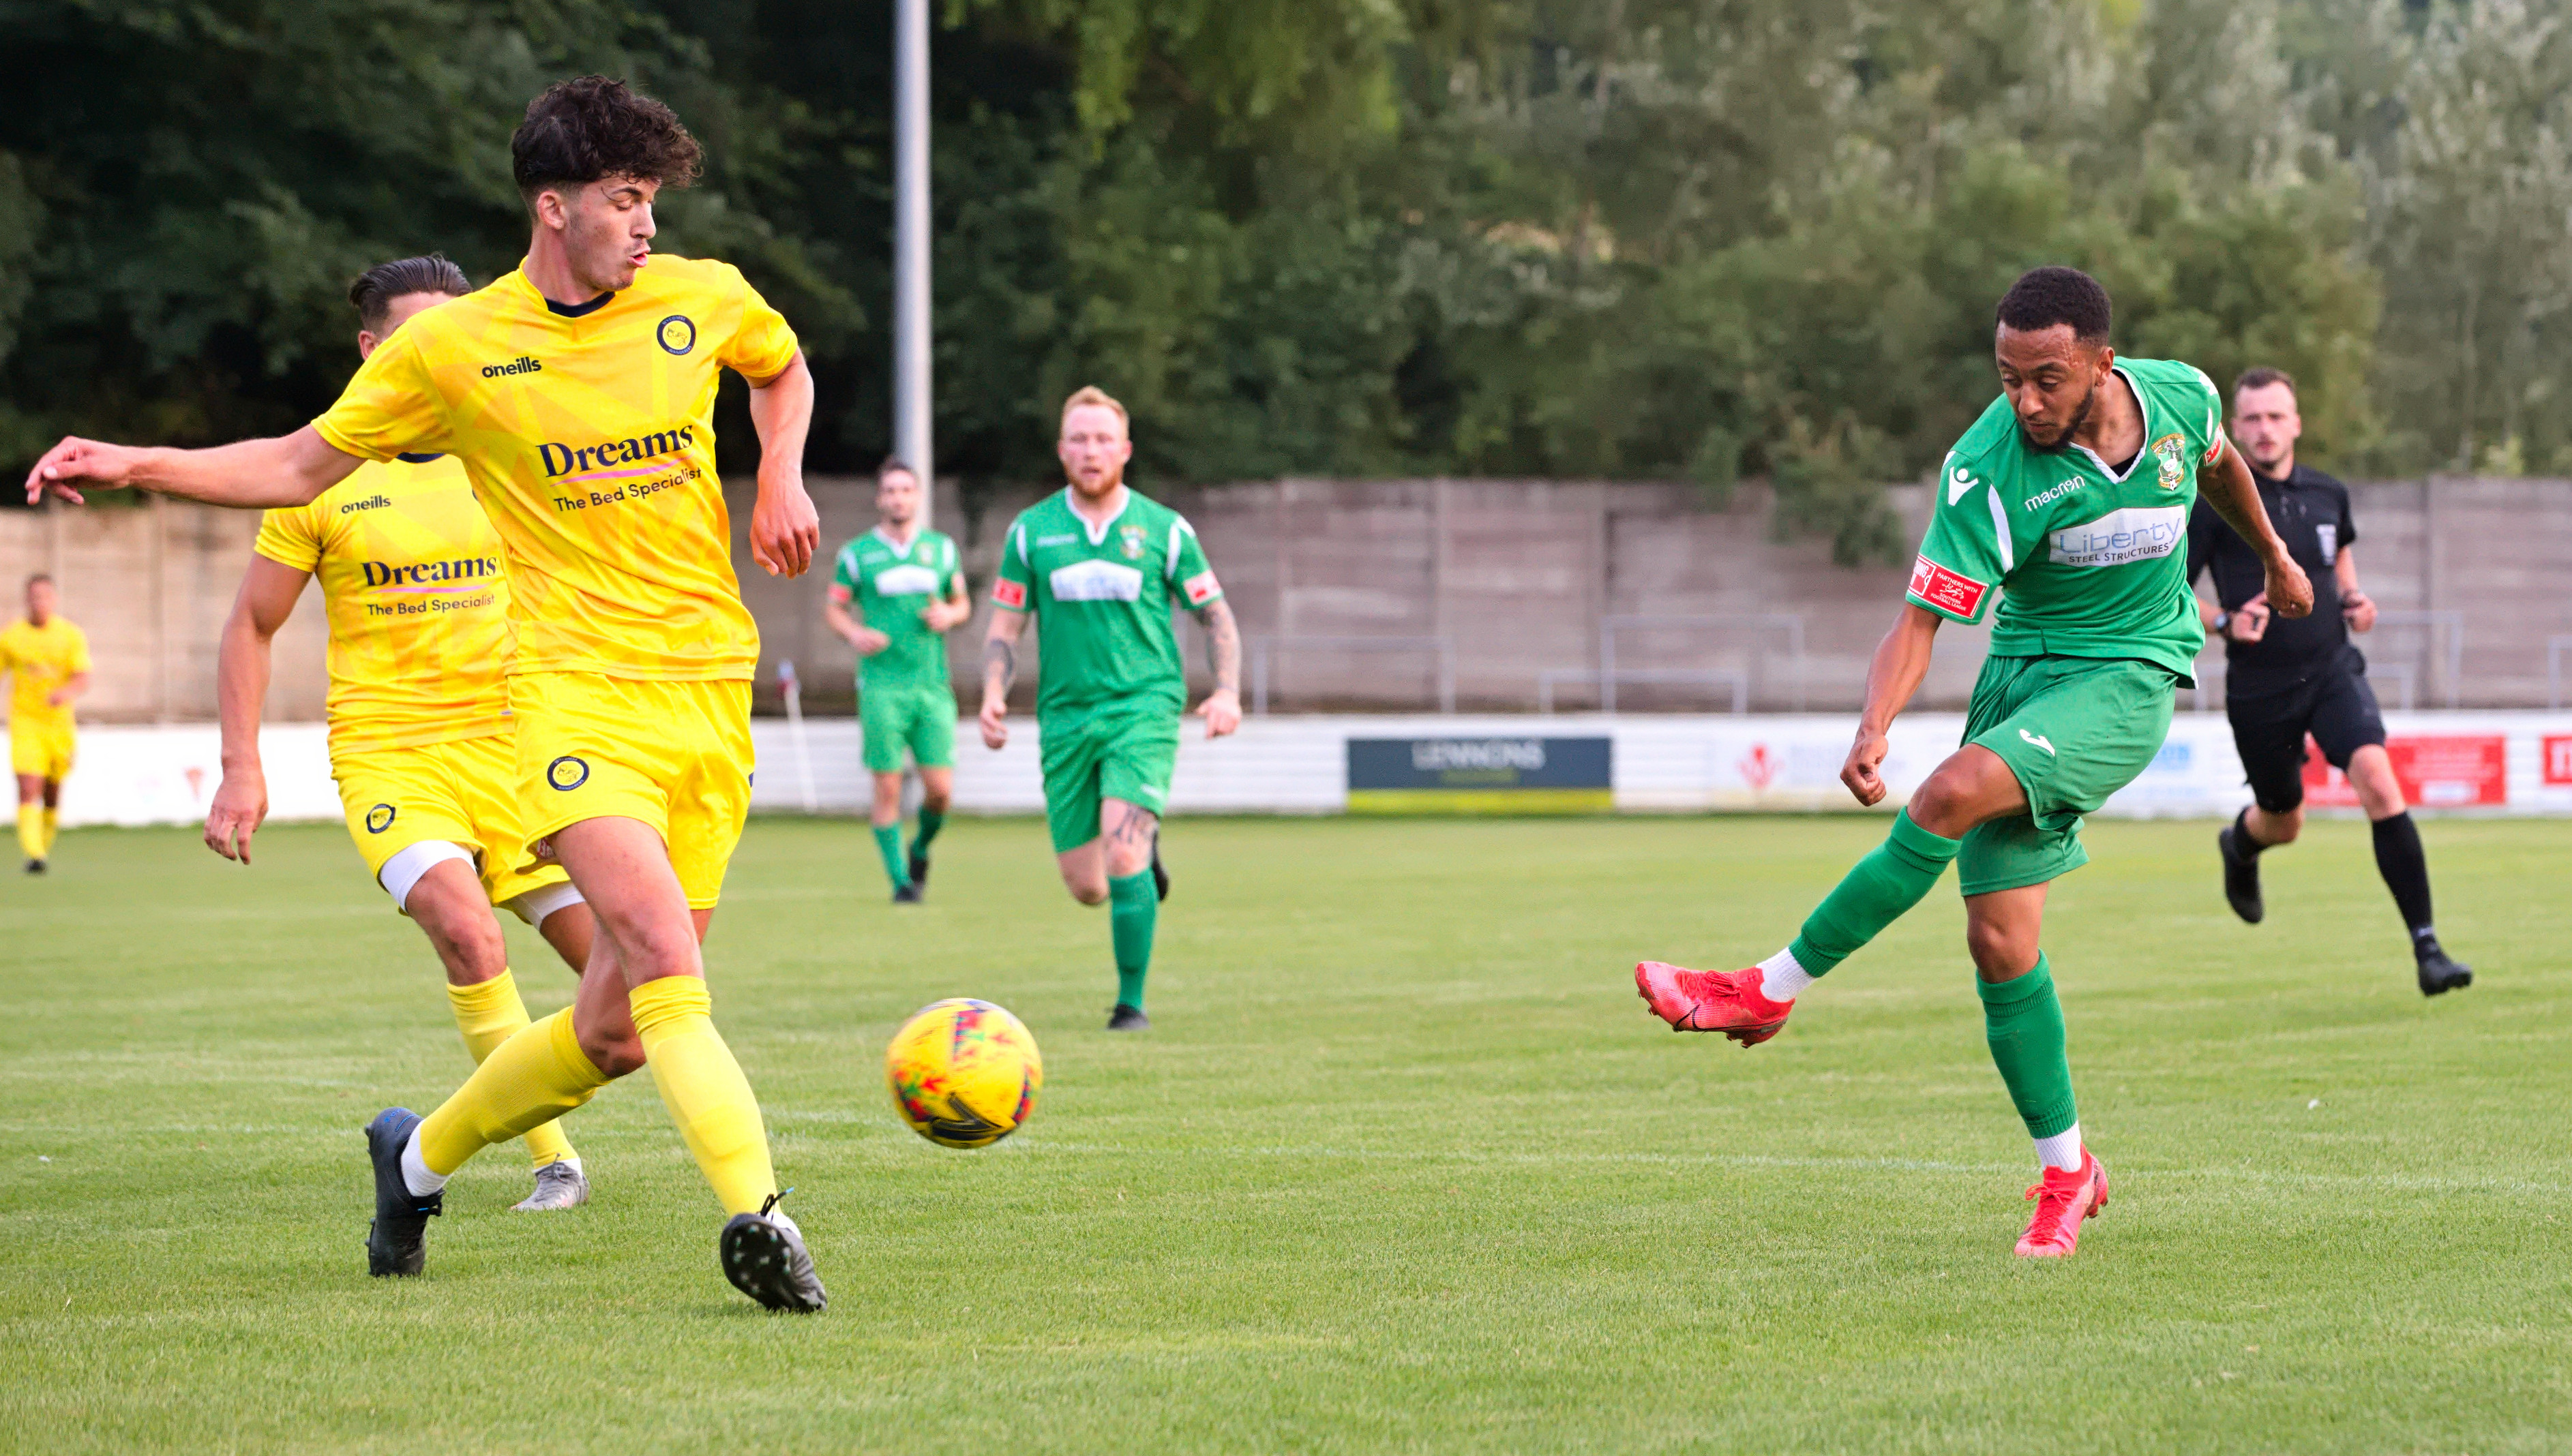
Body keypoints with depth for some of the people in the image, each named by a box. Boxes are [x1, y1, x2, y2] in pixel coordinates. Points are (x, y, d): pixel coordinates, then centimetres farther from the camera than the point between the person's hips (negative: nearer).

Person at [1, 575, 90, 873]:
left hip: (59, 722, 1)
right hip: (24, 722, -1)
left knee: (52, 793, 10)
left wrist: (65, 692, -31)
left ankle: (45, 845, 34)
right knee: (29, 789, -18)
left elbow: (83, 679, -10)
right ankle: (34, 852, -25)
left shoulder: (72, 635, 0)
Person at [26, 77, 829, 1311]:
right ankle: (756, 1214, -32)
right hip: (578, 688, -3)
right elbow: (301, 466, 10)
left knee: (618, 1027, 3)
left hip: (712, 689, 3)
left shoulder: (702, 299, 5)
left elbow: (782, 366, 29)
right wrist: (133, 465, -2)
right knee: (664, 960, -27)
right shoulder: (453, 348, -1)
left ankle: (422, 1154, 27)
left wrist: (782, 475, 10)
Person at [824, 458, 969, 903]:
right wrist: (854, 633, -8)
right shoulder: (857, 553, 4)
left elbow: (962, 603, 21)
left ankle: (921, 849, 24)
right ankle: (900, 878, 3)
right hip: (882, 686, -2)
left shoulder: (941, 548, 11)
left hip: (933, 684, 2)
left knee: (940, 788, -5)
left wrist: (949, 615, -2)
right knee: (888, 788, -7)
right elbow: (833, 606, 11)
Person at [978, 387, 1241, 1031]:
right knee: (1085, 888, 3)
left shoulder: (1164, 529, 2)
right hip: (1065, 715, 3)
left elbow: (1216, 615, 10)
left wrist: (1227, 693, -5)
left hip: (1145, 706, -3)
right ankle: (1145, 855, 40)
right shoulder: (1031, 531, 5)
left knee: (1122, 850, -23)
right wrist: (993, 694, -6)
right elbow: (1005, 626, 11)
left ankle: (1132, 1002, -12)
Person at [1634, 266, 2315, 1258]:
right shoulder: (1988, 473, -17)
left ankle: (1774, 989, -17)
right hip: (2023, 670, 1)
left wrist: (2272, 557, 34)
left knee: (1955, 794, -28)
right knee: (1999, 941, -6)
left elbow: (2219, 465, 17)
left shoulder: (2180, 396, -9)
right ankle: (2065, 1169, 13)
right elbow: (1920, 619, -19)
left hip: (2130, 681, -1)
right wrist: (1872, 730, -37)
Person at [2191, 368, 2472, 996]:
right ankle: (2239, 845, 56)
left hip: (2332, 669, 2)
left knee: (2378, 780, -22)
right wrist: (2224, 621, -20)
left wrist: (2352, 598, 7)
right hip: (2259, 685, -2)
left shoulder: (2328, 494, 3)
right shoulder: (2216, 503, -9)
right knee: (2283, 821, 14)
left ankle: (2426, 946, -22)